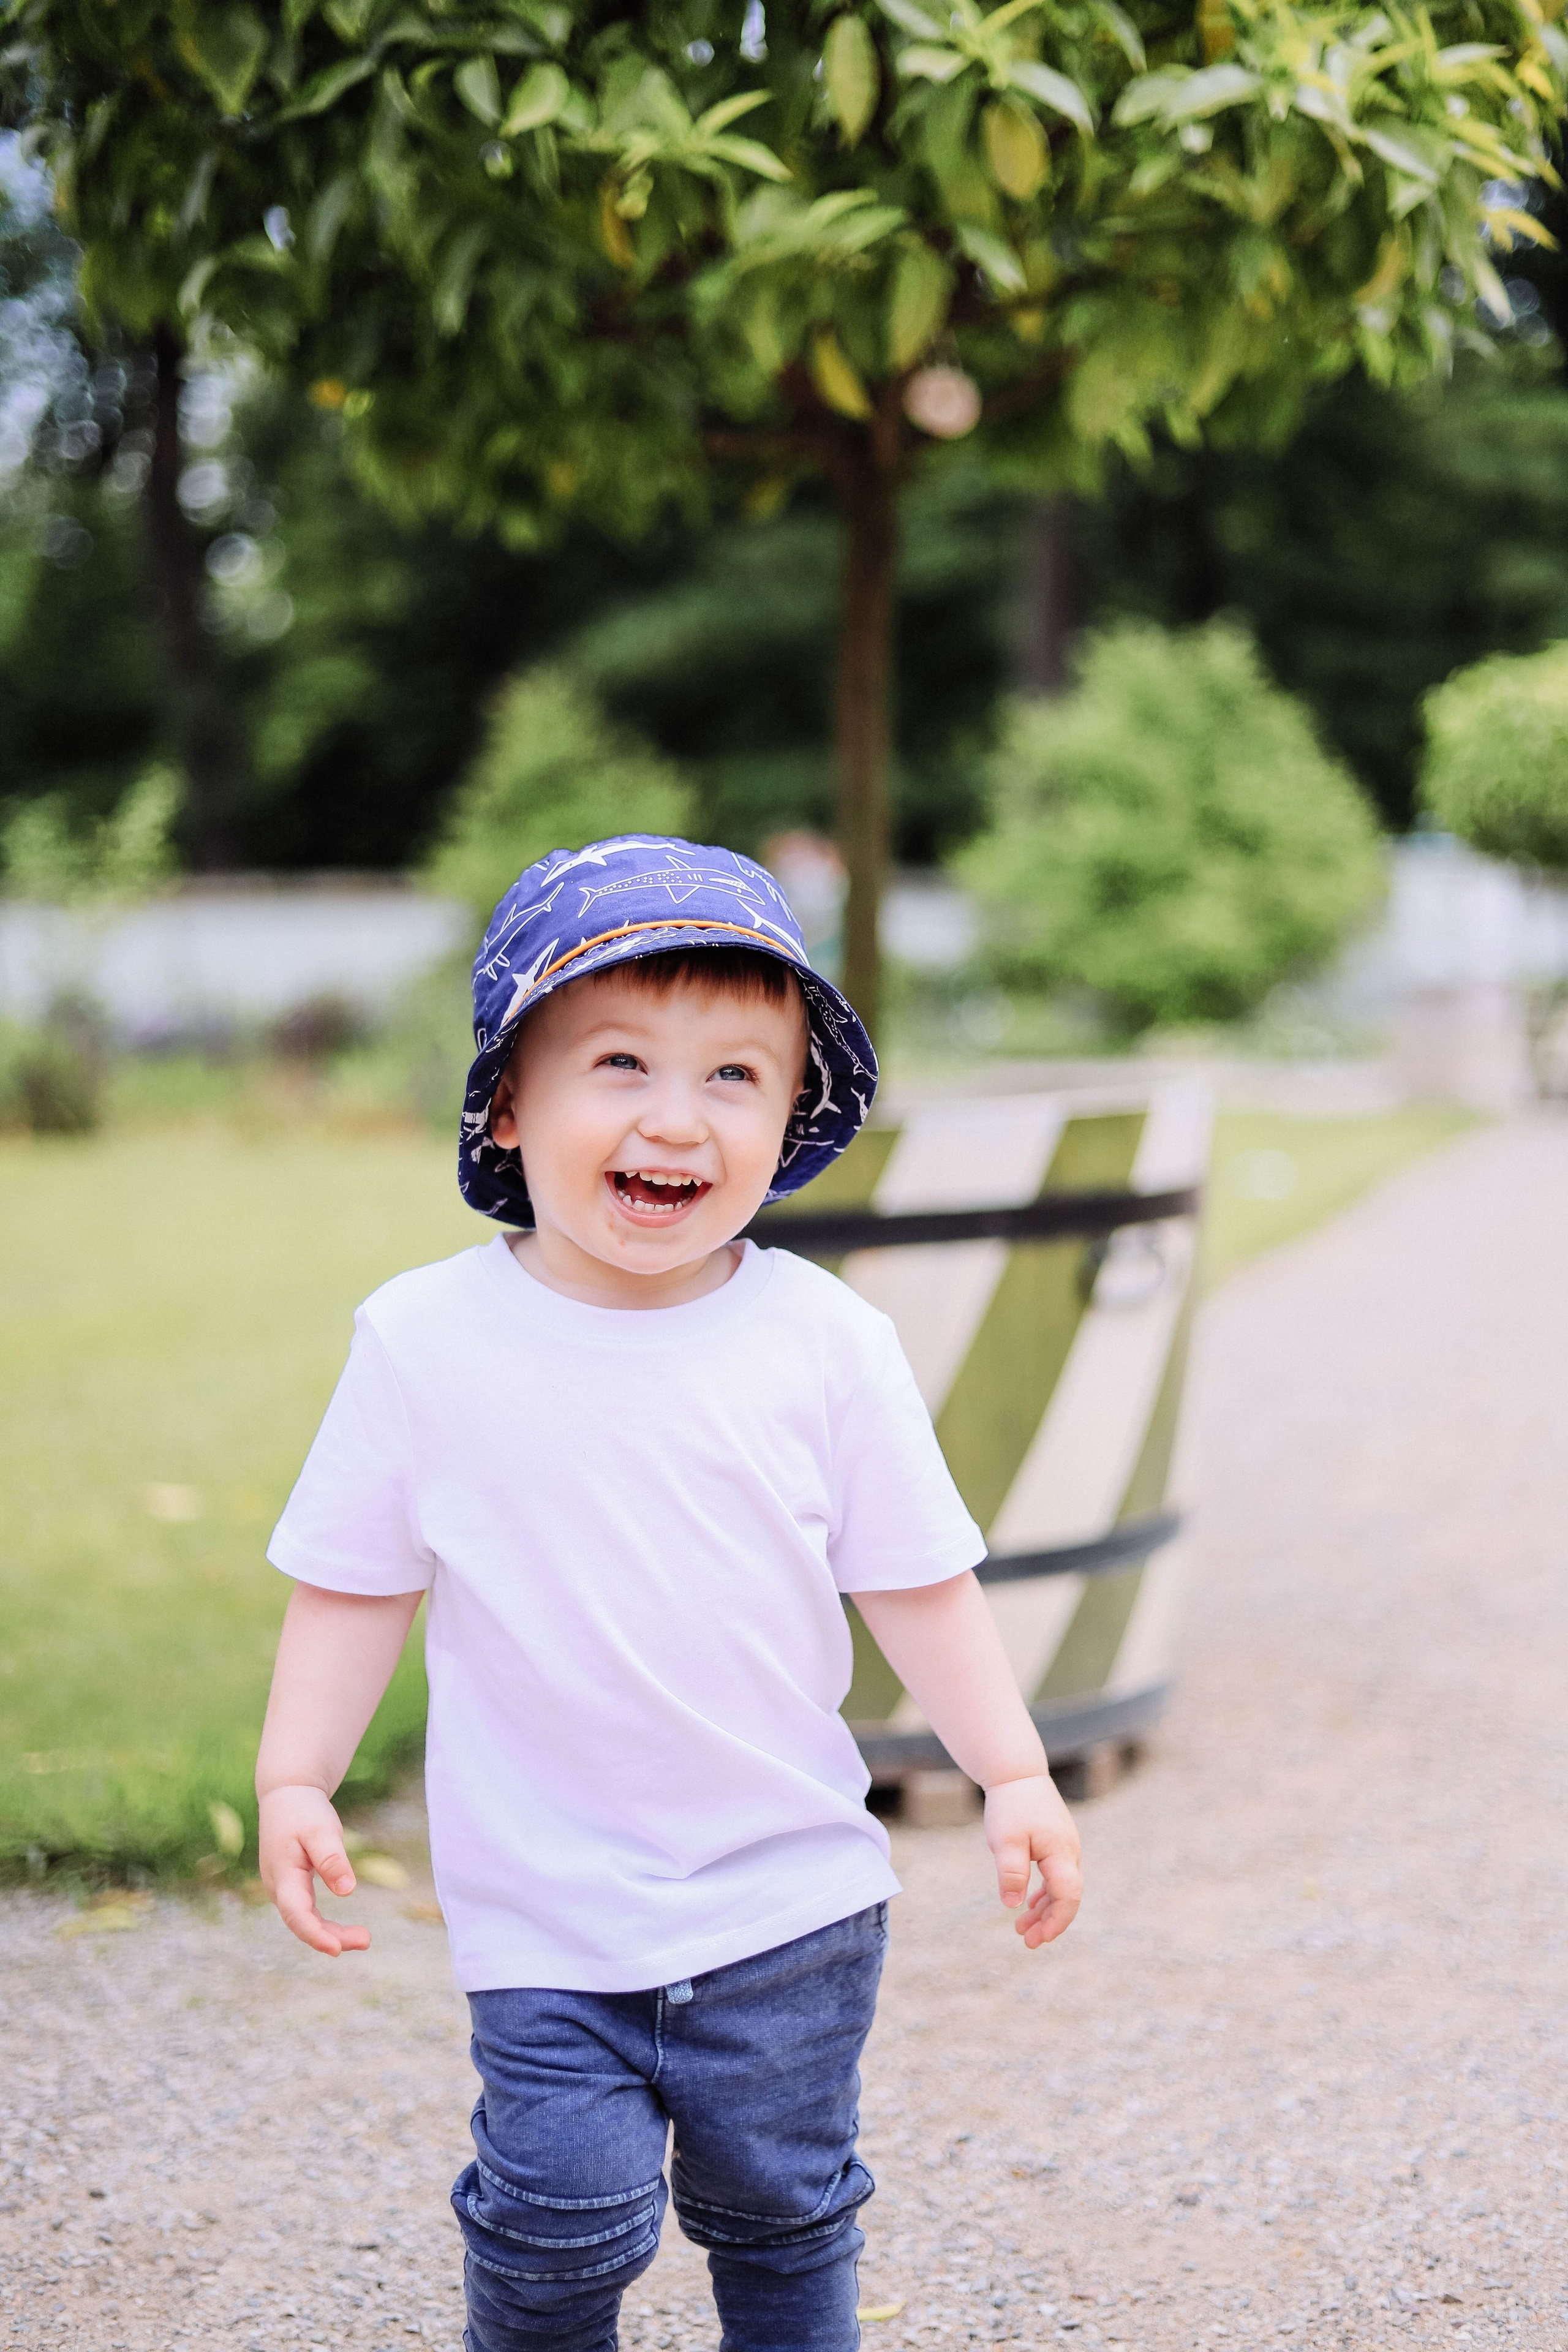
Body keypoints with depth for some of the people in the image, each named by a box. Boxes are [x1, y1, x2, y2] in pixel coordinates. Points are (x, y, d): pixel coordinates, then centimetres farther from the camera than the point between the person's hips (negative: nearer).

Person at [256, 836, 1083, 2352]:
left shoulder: (827, 1344, -6)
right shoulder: (424, 1342, -8)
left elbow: (917, 1582, 2)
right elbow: (354, 1585, 0)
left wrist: (1013, 1775, -1)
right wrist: (294, 1782, -8)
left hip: (789, 1896, 1)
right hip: (544, 1912, -1)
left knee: (780, 2205, 13)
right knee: (562, 2212, -5)